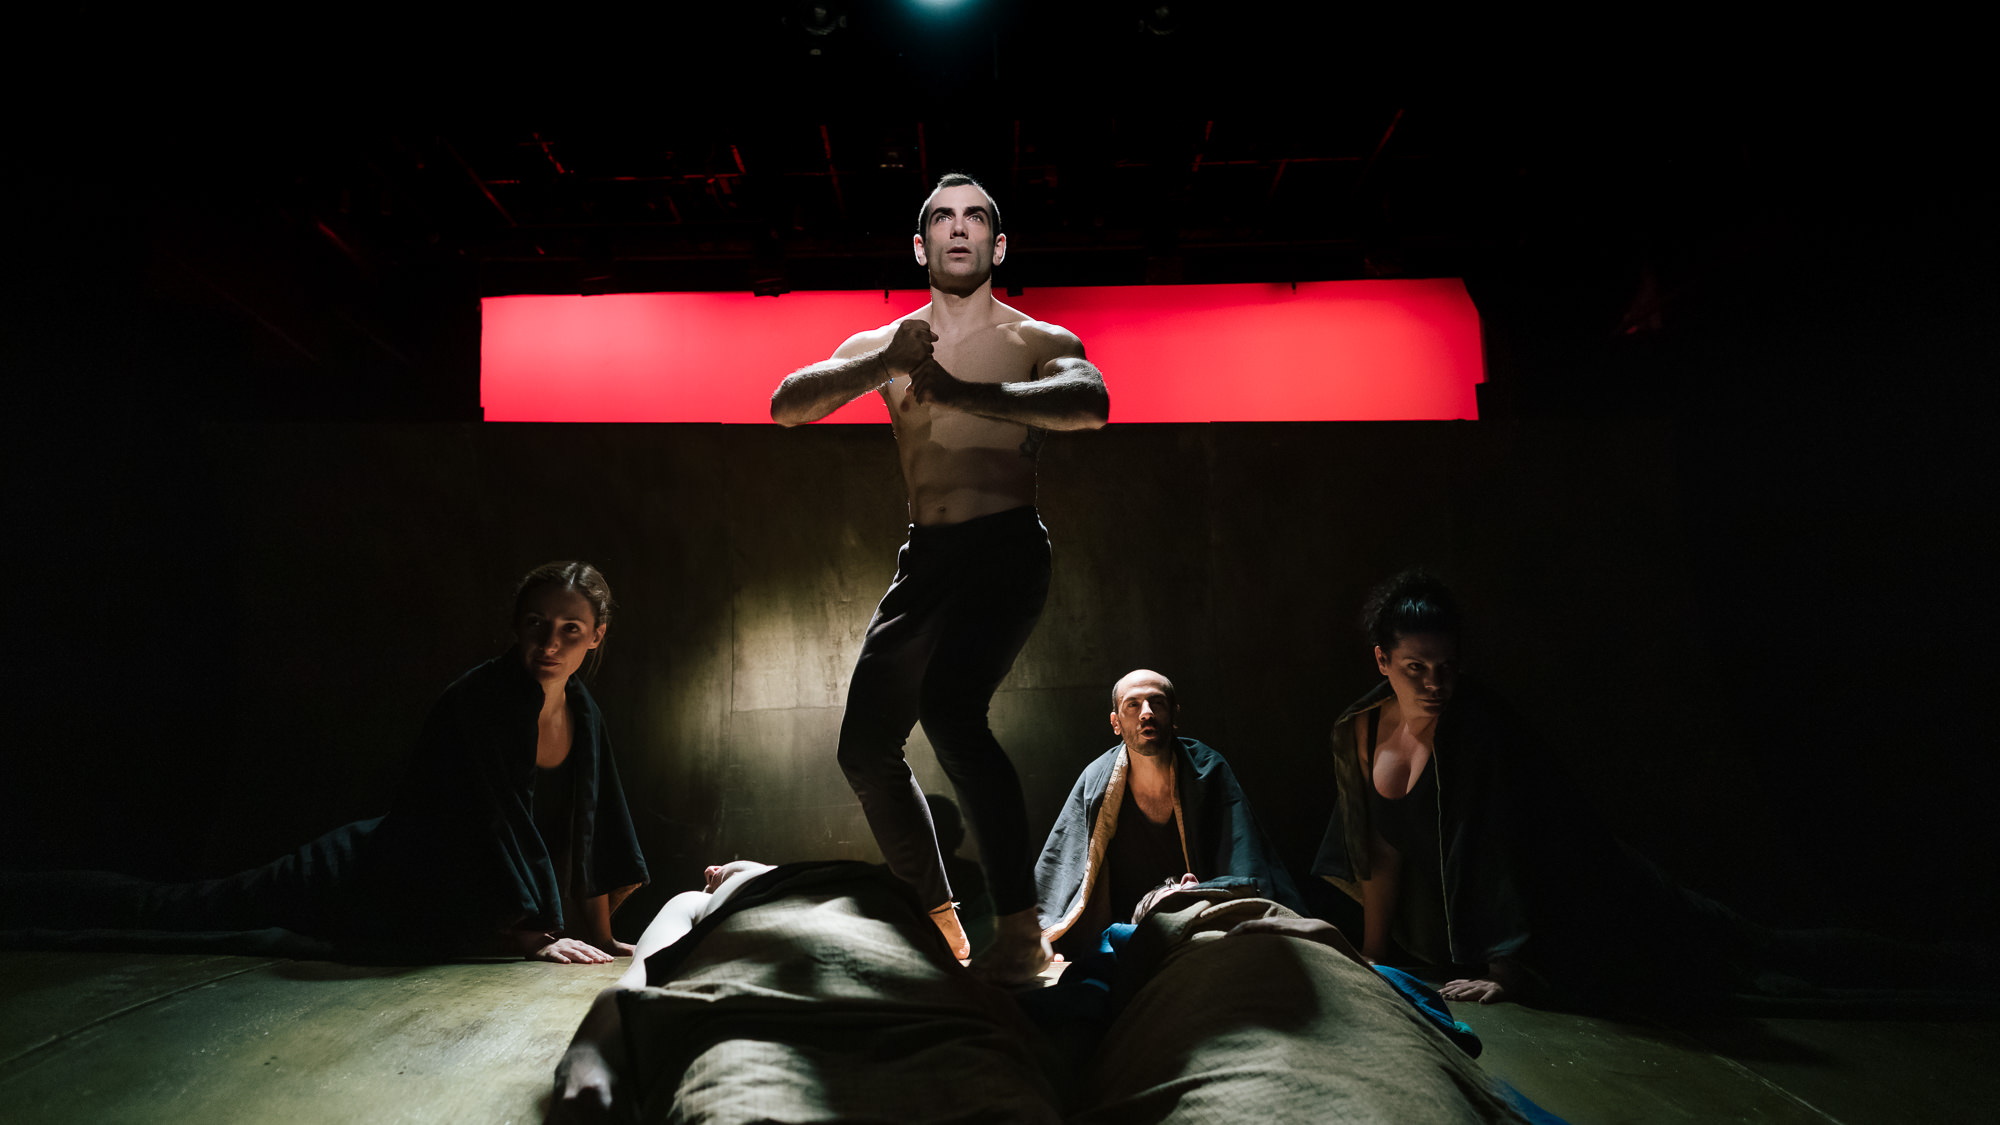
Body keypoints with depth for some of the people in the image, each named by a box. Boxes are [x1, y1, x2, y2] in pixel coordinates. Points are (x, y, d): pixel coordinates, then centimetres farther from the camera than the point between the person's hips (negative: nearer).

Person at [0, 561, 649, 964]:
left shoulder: (584, 714, -2)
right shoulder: (476, 701, -24)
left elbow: (590, 829, 6)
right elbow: (497, 825, -27)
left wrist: (598, 933, 6)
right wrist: (537, 935, -27)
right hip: (371, 881, -6)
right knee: (165, 909, 2)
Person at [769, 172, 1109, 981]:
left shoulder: (1039, 340, 4)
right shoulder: (883, 345, 13)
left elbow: (1088, 404, -19)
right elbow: (786, 407, -2)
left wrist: (962, 392, -30)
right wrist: (883, 365, -19)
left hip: (1008, 549, -5)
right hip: (926, 558, 6)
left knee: (951, 709, -29)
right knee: (865, 748, 7)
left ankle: (1021, 930, -21)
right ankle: (938, 923, 25)